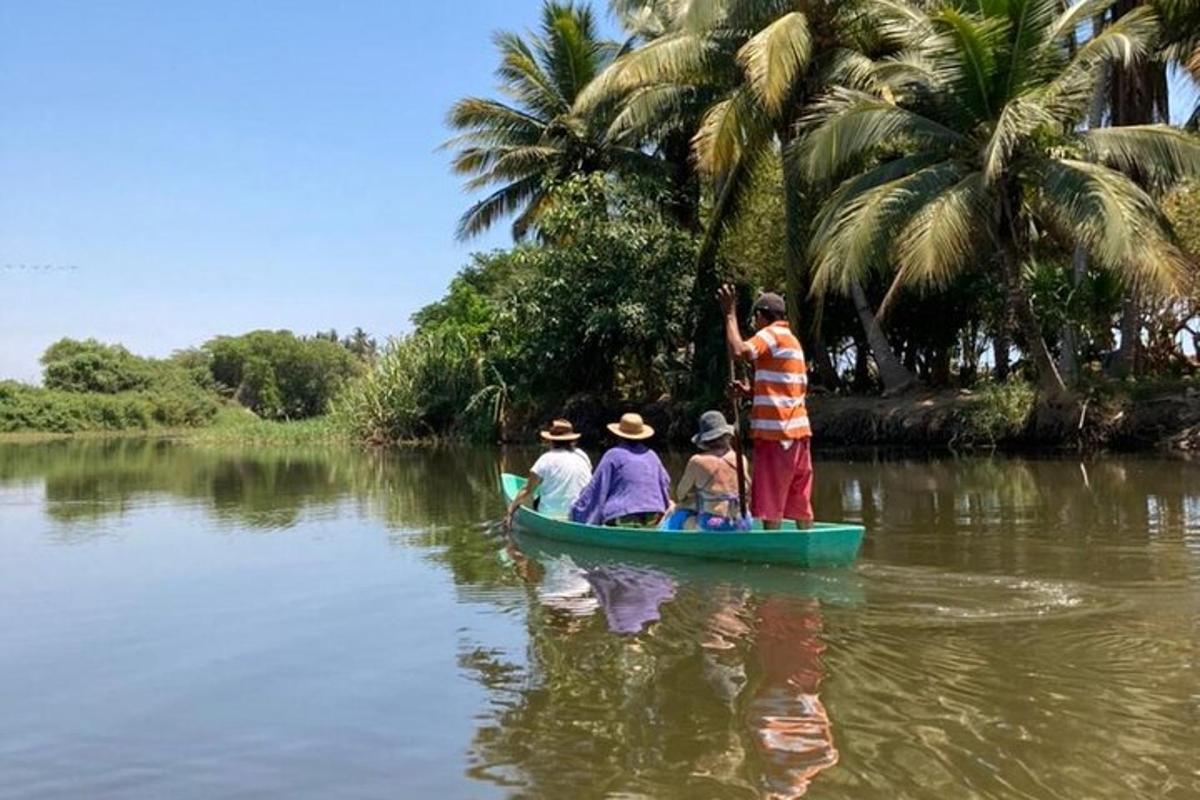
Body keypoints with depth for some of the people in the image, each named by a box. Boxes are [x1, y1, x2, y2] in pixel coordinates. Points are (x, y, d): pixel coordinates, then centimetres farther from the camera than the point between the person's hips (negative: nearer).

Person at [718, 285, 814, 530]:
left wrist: (730, 314, -13)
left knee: (771, 502, -4)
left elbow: (738, 350, -24)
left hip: (775, 430, -9)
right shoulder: (793, 340, 22)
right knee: (800, 501, 12)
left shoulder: (772, 334, -6)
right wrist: (751, 391, 14)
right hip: (799, 430, 9)